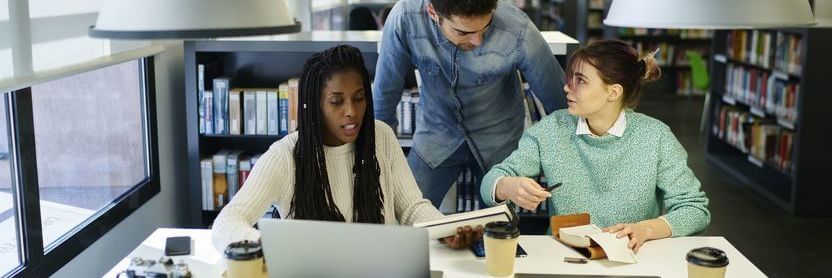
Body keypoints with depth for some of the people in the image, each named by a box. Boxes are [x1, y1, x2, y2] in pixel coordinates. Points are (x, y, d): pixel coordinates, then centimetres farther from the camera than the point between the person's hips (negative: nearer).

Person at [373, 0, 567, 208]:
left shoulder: (518, 31, -30)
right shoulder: (404, 19, -27)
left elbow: (557, 99, -13)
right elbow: (385, 91, -11)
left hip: (499, 140, 0)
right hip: (435, 134, 1)